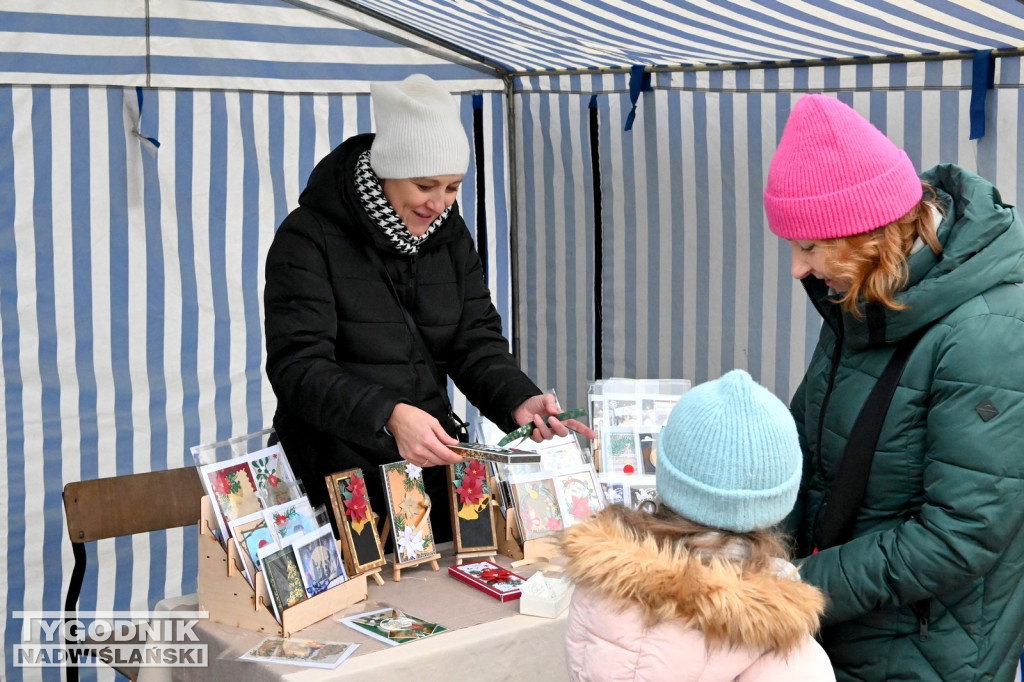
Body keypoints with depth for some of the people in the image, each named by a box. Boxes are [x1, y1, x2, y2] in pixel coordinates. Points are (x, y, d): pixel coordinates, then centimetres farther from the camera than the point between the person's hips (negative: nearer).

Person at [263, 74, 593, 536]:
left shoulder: (450, 237, 9)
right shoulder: (309, 239, -10)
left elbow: (476, 342, 5)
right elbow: (297, 367, -19)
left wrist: (518, 400, -16)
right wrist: (390, 414, -34)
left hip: (431, 465, 5)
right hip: (338, 478, -5)